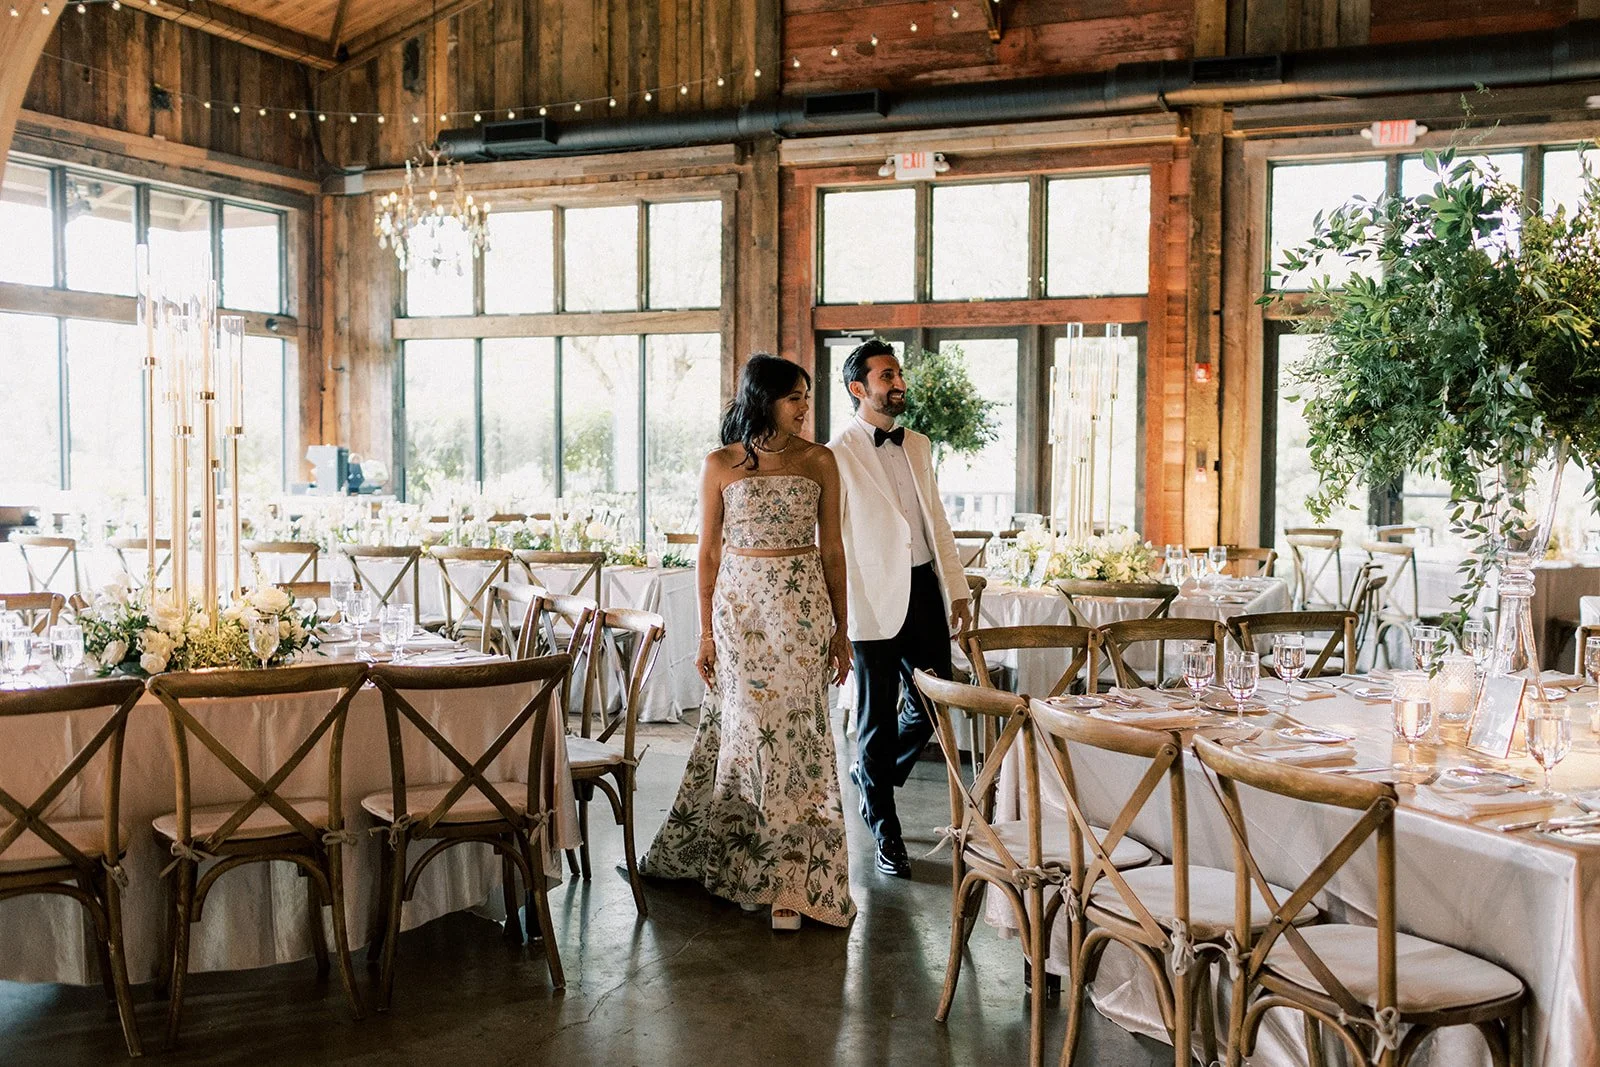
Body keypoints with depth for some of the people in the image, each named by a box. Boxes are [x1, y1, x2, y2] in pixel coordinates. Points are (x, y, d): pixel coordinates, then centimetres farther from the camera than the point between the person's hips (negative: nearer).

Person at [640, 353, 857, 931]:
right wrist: (706, 633, 2)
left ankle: (786, 878, 4)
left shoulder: (819, 461, 4)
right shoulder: (721, 465, 2)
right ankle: (754, 866, 19)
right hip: (740, 605, 0)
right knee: (746, 729, 3)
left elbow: (831, 548, 7)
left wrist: (840, 629, 5)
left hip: (802, 606, 0)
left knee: (794, 732, -3)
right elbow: (709, 552, 5)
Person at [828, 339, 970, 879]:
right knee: (878, 716, 4)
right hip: (876, 597, -6)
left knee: (931, 706, 10)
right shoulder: (838, 455, -8)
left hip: (925, 590, 6)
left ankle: (872, 773, 37)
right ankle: (886, 833, 17)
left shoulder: (918, 446, 13)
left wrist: (957, 588, 15)